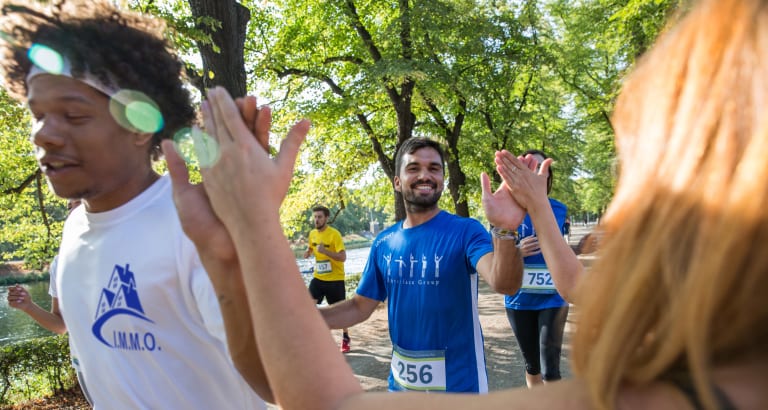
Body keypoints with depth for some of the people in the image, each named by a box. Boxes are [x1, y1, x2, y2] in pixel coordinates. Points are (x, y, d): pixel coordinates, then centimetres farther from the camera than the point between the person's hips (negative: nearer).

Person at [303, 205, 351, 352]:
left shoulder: (334, 234, -18)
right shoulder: (312, 234, 2)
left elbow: (343, 257, -23)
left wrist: (325, 251, -34)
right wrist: (308, 252, -2)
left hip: (335, 279, -5)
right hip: (318, 277, 5)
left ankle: (345, 339, 29)